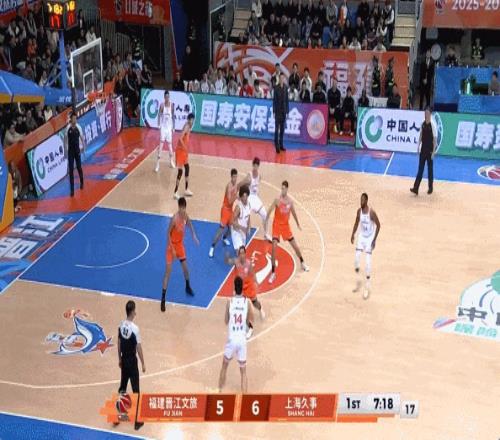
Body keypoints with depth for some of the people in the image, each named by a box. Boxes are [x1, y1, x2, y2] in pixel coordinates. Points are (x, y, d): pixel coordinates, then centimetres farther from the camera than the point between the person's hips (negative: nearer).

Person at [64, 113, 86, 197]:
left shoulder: (79, 128, -6)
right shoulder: (68, 129, -7)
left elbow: (82, 138, 4)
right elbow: (65, 139, 3)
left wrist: (84, 148, 3)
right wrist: (66, 149, 1)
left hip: (77, 150, 0)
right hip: (70, 151, 0)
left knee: (79, 167, 10)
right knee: (71, 170, -2)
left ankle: (81, 182, 40)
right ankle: (72, 189, 0)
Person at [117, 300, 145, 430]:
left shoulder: (121, 325, -3)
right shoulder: (135, 328, -23)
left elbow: (119, 344, 7)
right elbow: (138, 348, -17)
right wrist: (143, 364, -7)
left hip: (124, 360, 7)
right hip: (132, 361, -7)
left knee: (122, 387, 20)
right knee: (135, 390, 1)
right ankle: (137, 420, 6)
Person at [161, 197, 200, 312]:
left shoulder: (185, 215, -9)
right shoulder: (174, 218, -29)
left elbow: (189, 224, 15)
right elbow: (168, 233, -21)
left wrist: (194, 235, 7)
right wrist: (172, 249, -22)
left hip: (180, 244, 6)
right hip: (172, 245, -6)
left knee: (185, 268, 17)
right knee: (168, 271, -6)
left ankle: (188, 287, 45)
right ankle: (163, 299, -2)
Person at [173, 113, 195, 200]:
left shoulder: (189, 126, 4)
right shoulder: (186, 126, -23)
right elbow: (180, 139, -33)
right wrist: (185, 147, -32)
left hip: (184, 151, 10)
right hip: (180, 150, -10)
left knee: (187, 169, 17)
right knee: (180, 172, -6)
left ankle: (187, 190, 30)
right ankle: (175, 192, 2)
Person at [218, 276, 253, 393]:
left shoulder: (230, 302, -9)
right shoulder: (247, 302, -7)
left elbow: (226, 321, 3)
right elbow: (250, 320, 6)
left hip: (232, 340, 0)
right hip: (242, 340, 0)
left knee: (224, 365, 23)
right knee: (243, 371, 12)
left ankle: (220, 391, 32)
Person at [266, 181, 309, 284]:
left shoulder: (290, 201, -2)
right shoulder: (277, 200, -16)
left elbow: (293, 213, 14)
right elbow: (269, 212, -18)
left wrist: (298, 224, 25)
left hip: (286, 225, 4)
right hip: (277, 225, -4)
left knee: (295, 246, 12)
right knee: (274, 248, -14)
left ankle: (302, 263, 39)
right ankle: (273, 273, -7)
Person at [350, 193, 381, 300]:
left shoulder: (371, 212, -21)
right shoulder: (359, 211, -4)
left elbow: (378, 225, -14)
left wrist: (374, 239, -18)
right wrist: (353, 235, 10)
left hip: (370, 238, -5)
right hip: (361, 236, 5)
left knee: (368, 261, -9)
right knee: (356, 258, -2)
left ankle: (367, 287, -2)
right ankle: (358, 281, 18)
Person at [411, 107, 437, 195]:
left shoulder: (432, 125, -13)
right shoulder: (422, 124, 3)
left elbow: (435, 139, -12)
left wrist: (433, 151, -14)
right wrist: (419, 146, 8)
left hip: (430, 150, -4)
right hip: (423, 150, 5)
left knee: (430, 169, 7)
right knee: (420, 169, 1)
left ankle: (431, 187, 21)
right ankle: (416, 188, -3)